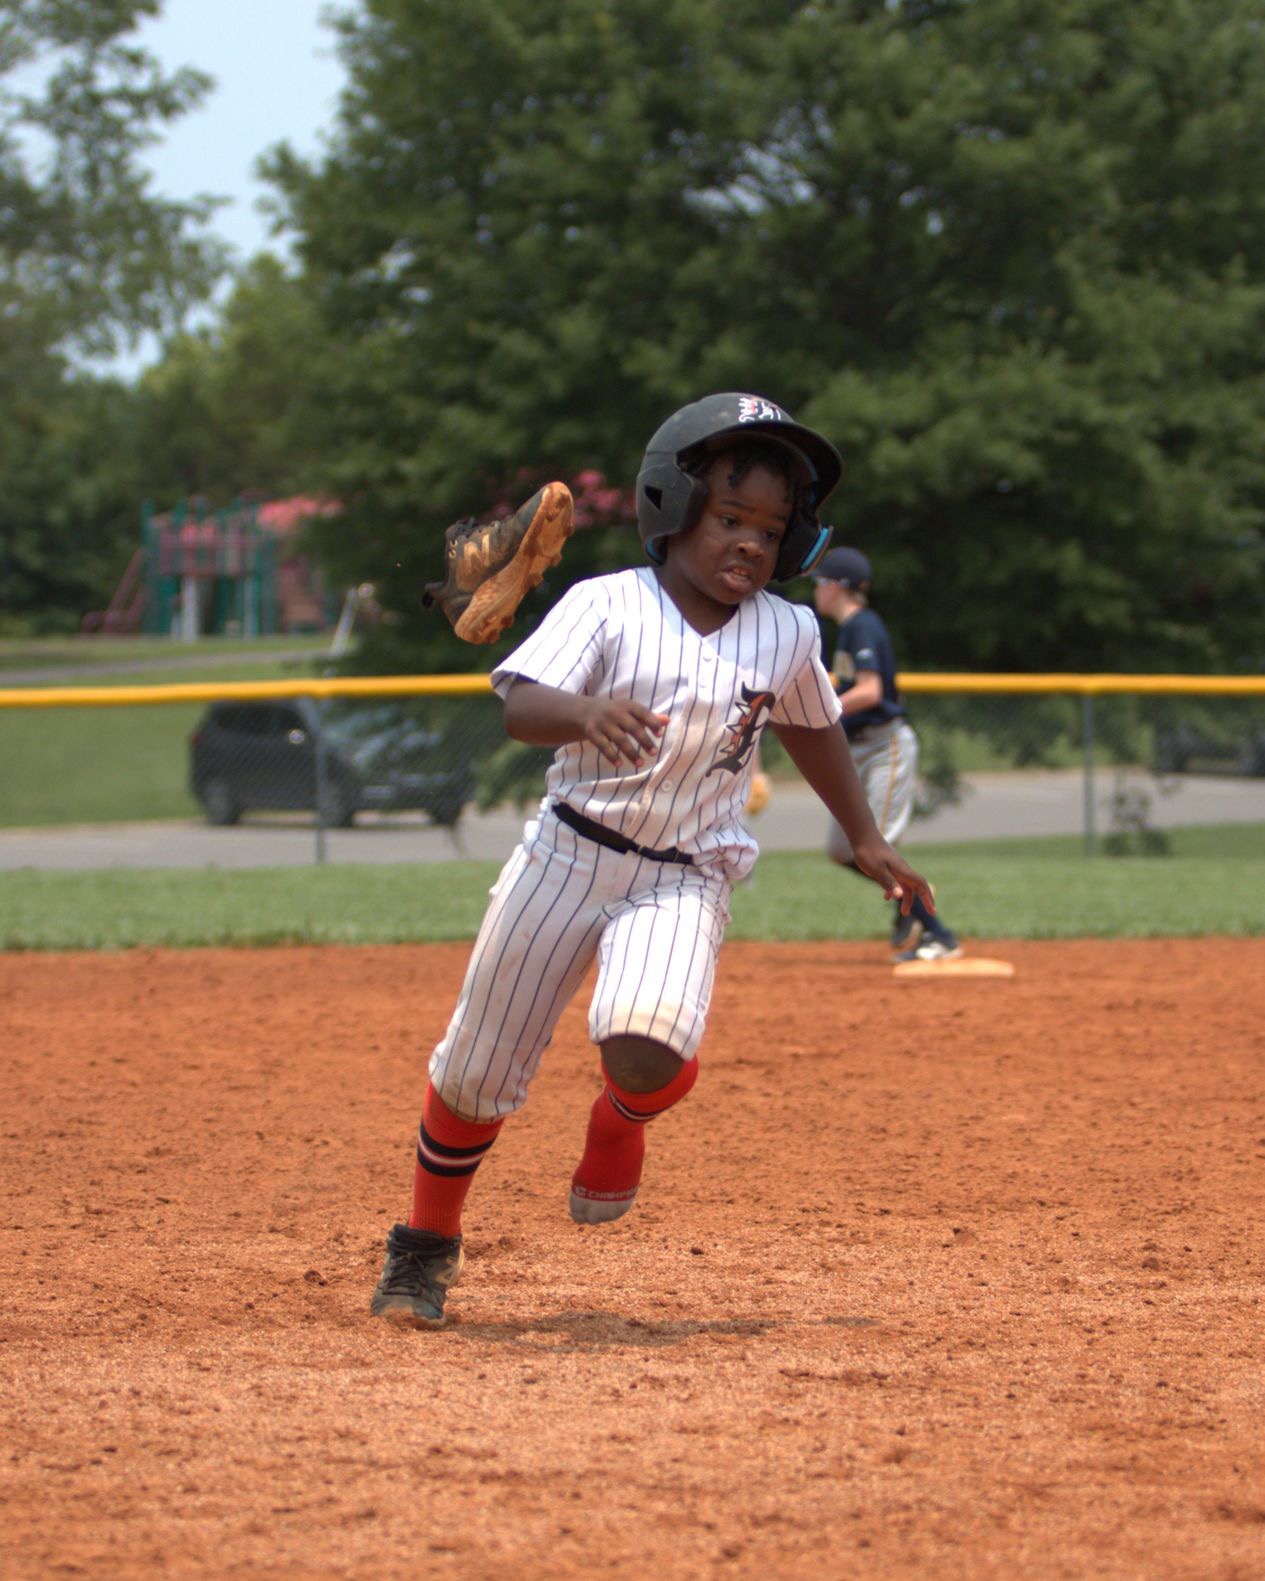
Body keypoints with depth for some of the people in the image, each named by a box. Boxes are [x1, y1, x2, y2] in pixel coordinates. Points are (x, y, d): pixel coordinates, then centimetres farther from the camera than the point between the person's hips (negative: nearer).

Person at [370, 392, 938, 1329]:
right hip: (569, 855, -1)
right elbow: (521, 706, -26)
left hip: (686, 878, 1)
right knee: (477, 1073, 6)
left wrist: (865, 839, 28)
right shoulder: (606, 607, -11)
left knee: (647, 1051, -28)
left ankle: (623, 1118, 10)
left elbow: (812, 728, 21)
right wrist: (582, 712, -47)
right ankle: (428, 1244, 31)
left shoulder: (789, 635, 1)